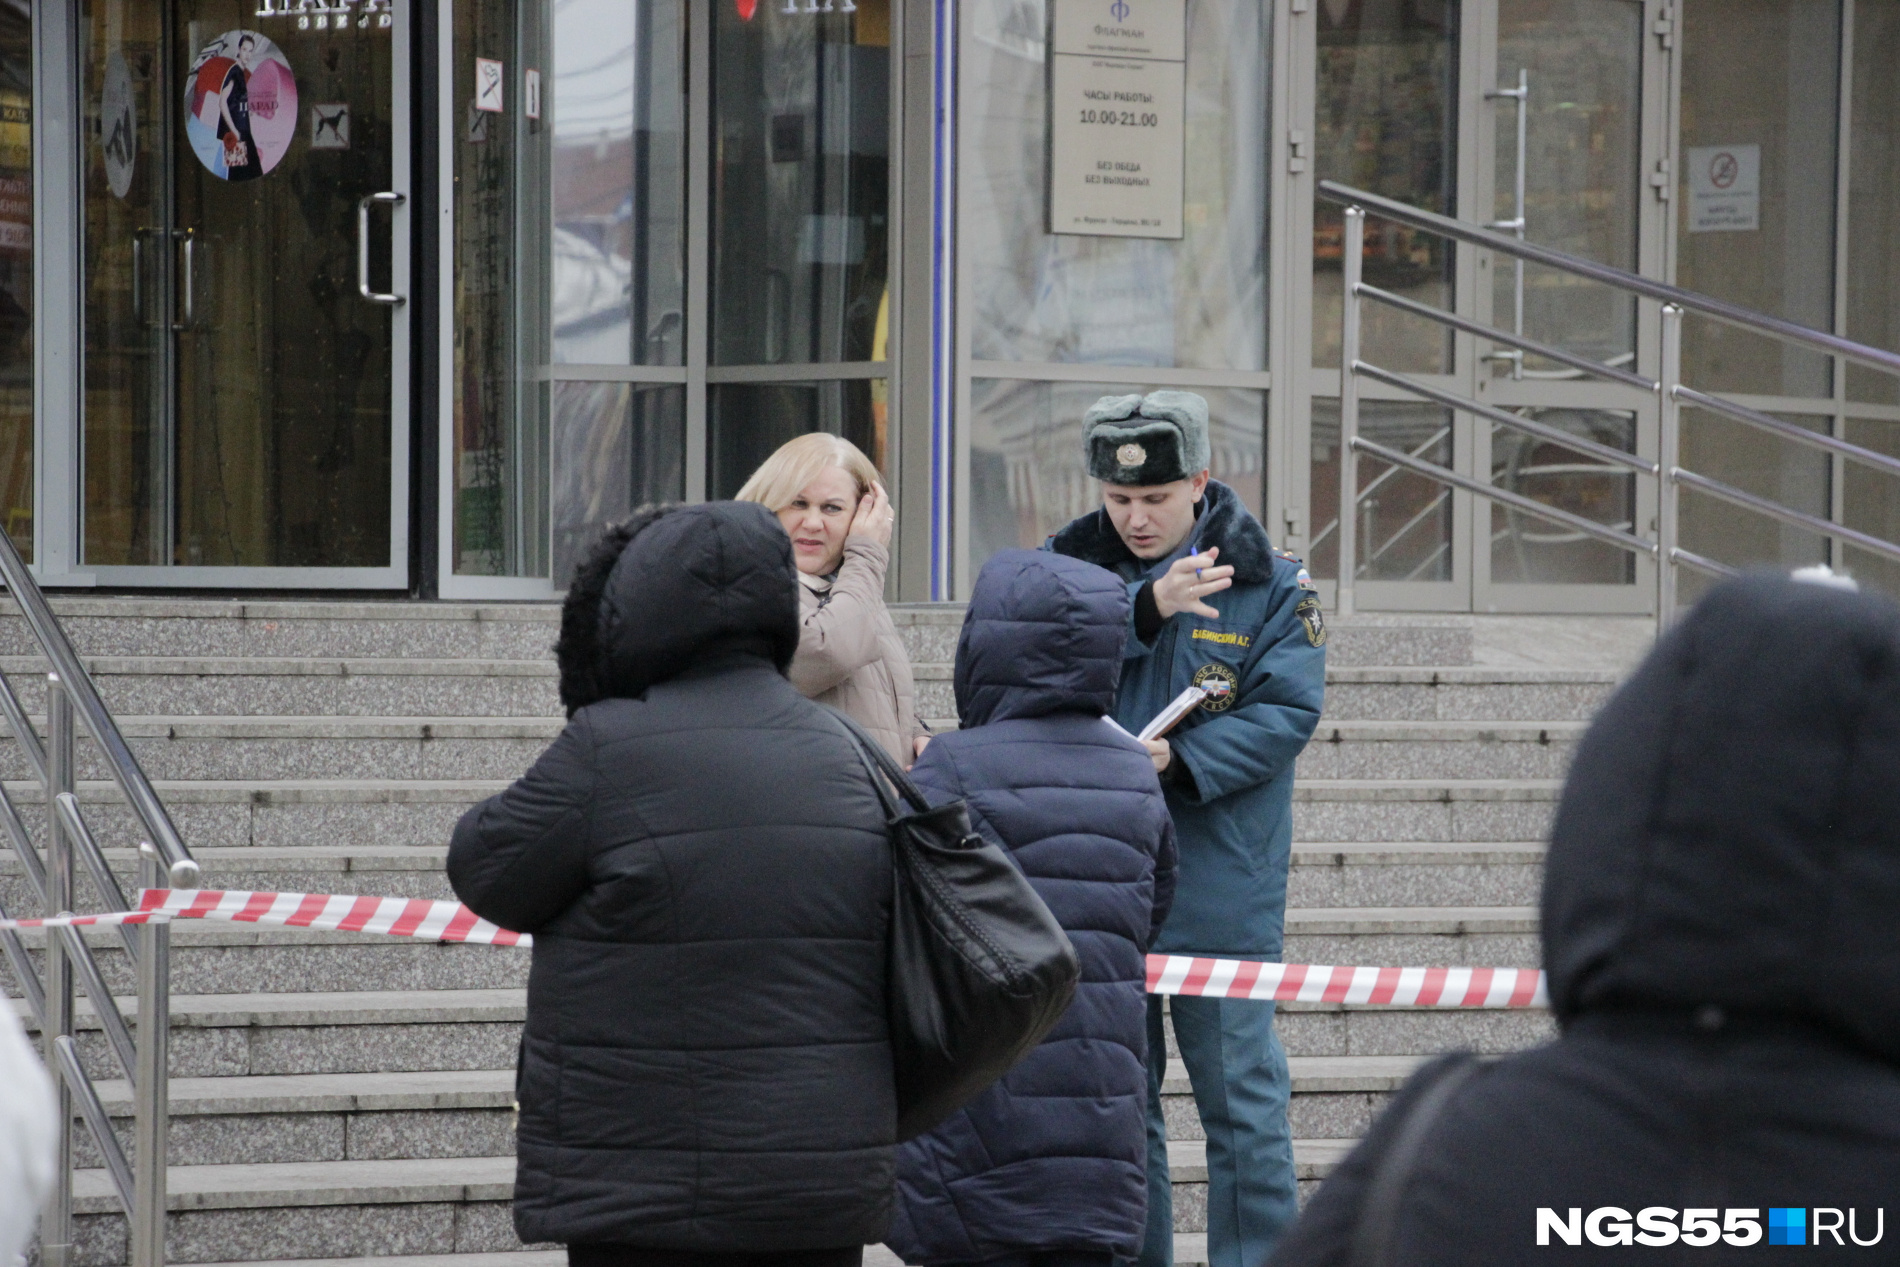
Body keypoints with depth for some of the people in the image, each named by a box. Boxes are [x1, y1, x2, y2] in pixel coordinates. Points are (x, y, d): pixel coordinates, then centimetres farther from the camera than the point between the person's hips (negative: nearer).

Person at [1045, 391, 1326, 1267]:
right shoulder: (1073, 567, 5)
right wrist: (1146, 610, -21)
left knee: (1240, 1095, 0)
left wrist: (1180, 761, -21)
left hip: (1222, 891, -3)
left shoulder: (1266, 581, -2)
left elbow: (1288, 710, -9)